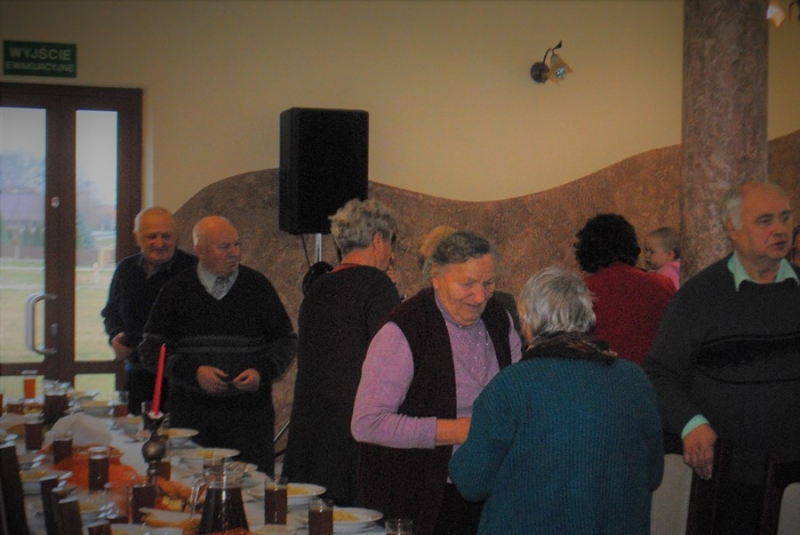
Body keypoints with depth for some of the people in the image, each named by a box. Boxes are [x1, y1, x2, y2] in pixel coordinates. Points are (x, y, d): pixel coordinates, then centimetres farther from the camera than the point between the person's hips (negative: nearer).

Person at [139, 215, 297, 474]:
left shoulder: (257, 286, 7)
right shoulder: (176, 291, 6)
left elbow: (287, 340, 13)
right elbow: (151, 349, 5)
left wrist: (262, 371, -6)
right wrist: (194, 372, -10)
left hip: (250, 412, 0)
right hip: (192, 413, 0)